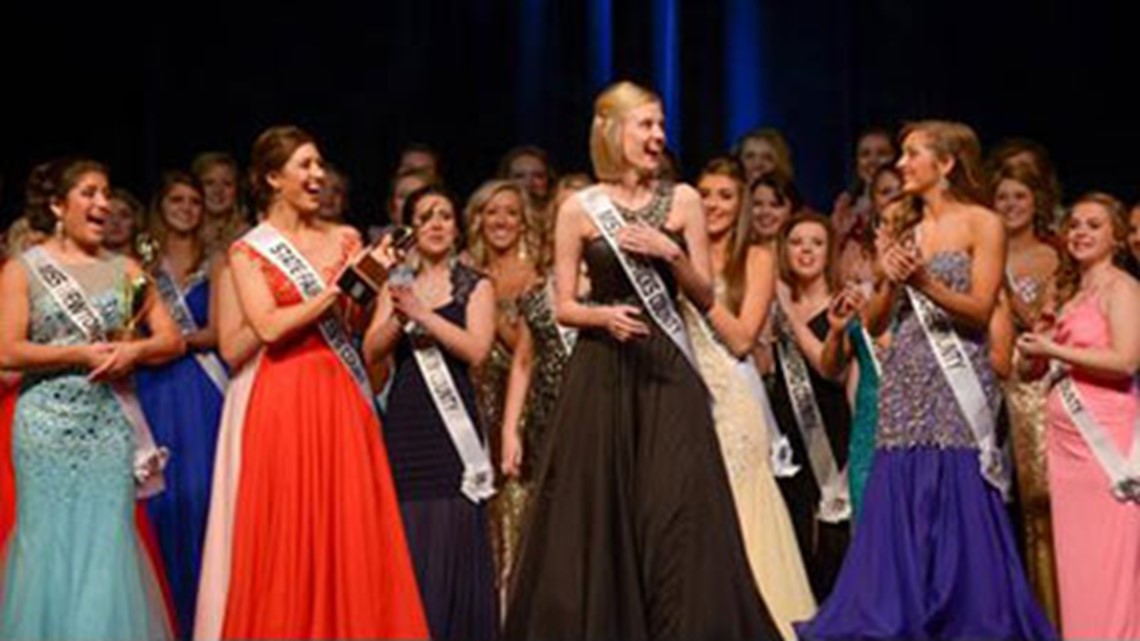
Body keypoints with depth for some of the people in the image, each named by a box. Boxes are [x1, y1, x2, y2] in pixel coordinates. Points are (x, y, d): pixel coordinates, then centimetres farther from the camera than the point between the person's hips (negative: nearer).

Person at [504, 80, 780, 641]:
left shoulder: (682, 200, 6)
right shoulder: (579, 209, 2)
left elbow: (706, 298, 7)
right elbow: (564, 307, 3)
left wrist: (671, 253, -8)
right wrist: (604, 315, -16)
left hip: (667, 369, 1)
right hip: (601, 373, -1)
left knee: (678, 511, -7)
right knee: (598, 512, 0)